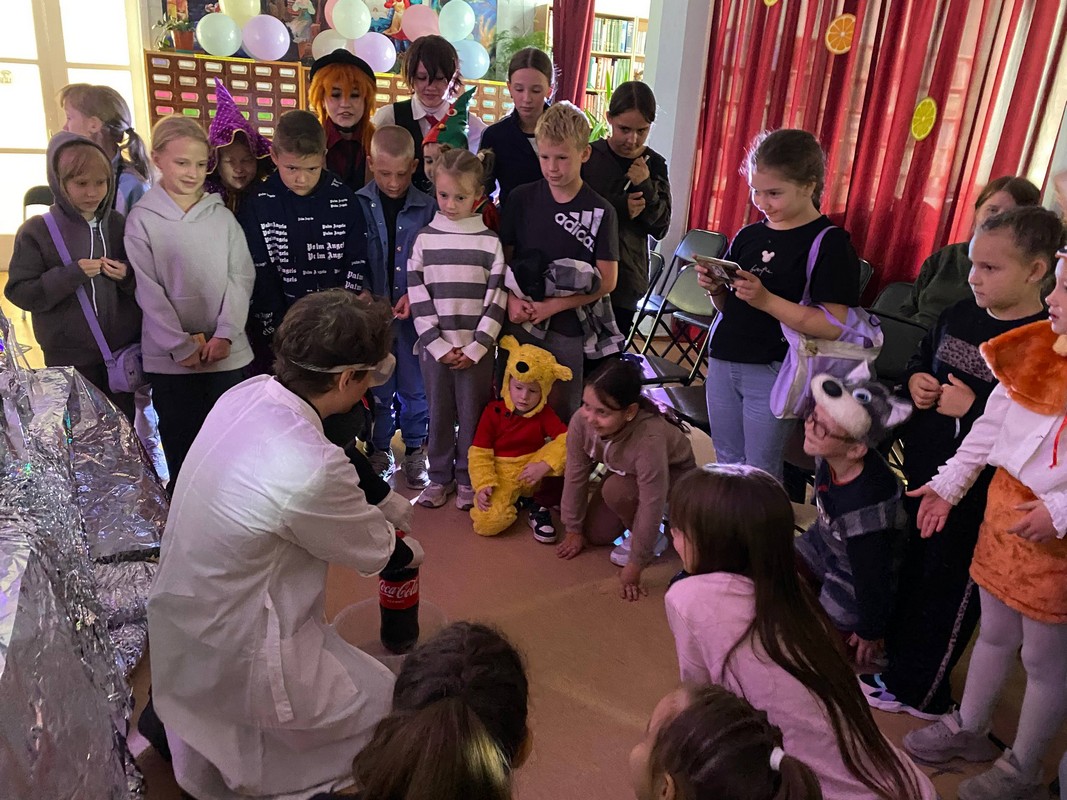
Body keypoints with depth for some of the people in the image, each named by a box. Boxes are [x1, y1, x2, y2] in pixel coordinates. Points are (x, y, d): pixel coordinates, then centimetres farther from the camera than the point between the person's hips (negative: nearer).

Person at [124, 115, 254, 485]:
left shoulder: (222, 217, 6)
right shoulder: (142, 219, 0)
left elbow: (242, 277, 2)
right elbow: (148, 290, -5)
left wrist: (225, 334, -10)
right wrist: (182, 346, -11)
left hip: (227, 353, 2)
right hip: (170, 358, -2)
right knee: (181, 450, 6)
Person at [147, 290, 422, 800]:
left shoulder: (248, 392, -11)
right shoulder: (310, 473, -33)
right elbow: (375, 553, -12)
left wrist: (386, 500, 14)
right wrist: (409, 552, 9)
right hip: (230, 653, -7)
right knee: (384, 706, 7)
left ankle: (177, 711, 26)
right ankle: (212, 757, 11)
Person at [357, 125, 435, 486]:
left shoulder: (427, 207, -5)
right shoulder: (356, 206, -5)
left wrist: (414, 295, -14)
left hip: (414, 314, 0)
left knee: (414, 387, 12)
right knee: (377, 387, 13)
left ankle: (415, 449, 29)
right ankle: (379, 449, 30)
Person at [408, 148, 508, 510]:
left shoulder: (490, 242, -1)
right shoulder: (424, 239, 2)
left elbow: (496, 301, -3)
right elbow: (417, 296, -1)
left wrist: (475, 348, -10)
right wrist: (439, 346, -8)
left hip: (476, 348, -1)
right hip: (434, 347, 1)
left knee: (472, 415, 6)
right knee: (439, 413, 11)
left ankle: (468, 478, 22)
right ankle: (440, 476, 26)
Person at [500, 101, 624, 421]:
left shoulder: (600, 212, -6)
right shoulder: (521, 199, 2)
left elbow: (607, 281, -7)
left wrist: (554, 305, -14)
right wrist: (511, 299, -11)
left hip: (568, 331, -2)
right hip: (519, 324, 2)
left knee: (562, 413, 10)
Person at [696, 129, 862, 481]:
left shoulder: (830, 243, -11)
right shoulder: (748, 236, 8)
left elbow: (833, 325, -19)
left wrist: (765, 299, -26)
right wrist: (714, 288, -5)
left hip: (773, 372, -6)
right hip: (722, 361, 6)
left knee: (760, 475, 7)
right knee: (726, 465, 17)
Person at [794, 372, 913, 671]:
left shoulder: (864, 506, -43)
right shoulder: (829, 457, -23)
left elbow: (872, 576, -26)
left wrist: (871, 633, -10)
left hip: (852, 577, -6)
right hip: (825, 544, 7)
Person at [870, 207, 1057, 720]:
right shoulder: (960, 315, 2)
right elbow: (921, 359, 18)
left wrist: (973, 408, -26)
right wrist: (915, 380, -3)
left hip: (976, 493, -7)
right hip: (923, 470, 7)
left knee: (950, 587, 9)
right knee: (912, 569, 22)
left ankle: (920, 690, 29)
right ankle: (898, 662, 43)